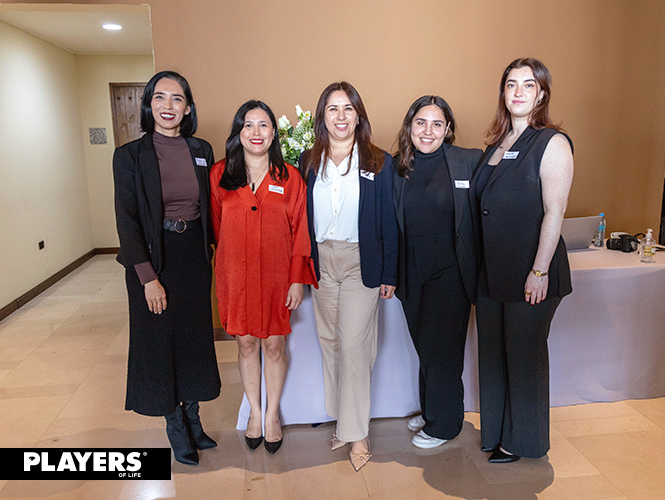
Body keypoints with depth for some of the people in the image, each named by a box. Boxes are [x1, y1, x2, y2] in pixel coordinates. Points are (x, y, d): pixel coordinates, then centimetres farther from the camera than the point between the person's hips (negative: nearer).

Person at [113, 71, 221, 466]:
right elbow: (127, 221, -11)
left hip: (195, 257, 4)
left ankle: (192, 416, 32)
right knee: (159, 339, 8)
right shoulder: (131, 155, -8)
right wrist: (148, 277, -14)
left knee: (196, 336, 12)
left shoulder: (202, 151, 3)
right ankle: (174, 425, 27)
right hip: (152, 259, -3)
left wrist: (207, 254, 5)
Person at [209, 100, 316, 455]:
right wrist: (227, 260, 6)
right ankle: (254, 412, 33)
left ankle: (272, 414, 30)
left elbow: (300, 231, -2)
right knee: (246, 343, 13)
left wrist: (298, 279, -6)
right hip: (235, 275, 1)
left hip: (277, 275, -1)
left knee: (275, 345, 8)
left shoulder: (290, 178, -2)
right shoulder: (219, 175, 0)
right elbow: (215, 228, 7)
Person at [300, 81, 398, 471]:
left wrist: (390, 274, -3)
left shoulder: (379, 162, 0)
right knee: (329, 341, 10)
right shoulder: (309, 162, 6)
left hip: (362, 263, -3)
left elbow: (389, 221, -1)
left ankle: (356, 433, 10)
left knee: (353, 344, -5)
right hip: (321, 261, 4)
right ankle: (343, 420, 26)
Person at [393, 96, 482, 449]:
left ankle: (443, 423, 25)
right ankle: (429, 410, 37)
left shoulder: (470, 161, -6)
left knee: (442, 346, 4)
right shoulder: (396, 167, 3)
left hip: (451, 271, -3)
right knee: (424, 346, 16)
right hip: (412, 272, 4)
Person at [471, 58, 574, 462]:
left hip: (529, 274, -6)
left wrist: (540, 272, -19)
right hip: (492, 270, 7)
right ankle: (497, 431, 34)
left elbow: (554, 211, -15)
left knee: (524, 352, 7)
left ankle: (523, 440, 28)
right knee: (493, 350, 15)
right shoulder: (497, 144, 12)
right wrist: (478, 263, 11)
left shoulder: (552, 143, -9)